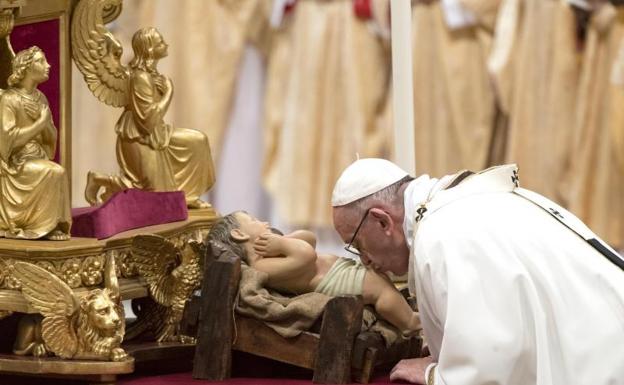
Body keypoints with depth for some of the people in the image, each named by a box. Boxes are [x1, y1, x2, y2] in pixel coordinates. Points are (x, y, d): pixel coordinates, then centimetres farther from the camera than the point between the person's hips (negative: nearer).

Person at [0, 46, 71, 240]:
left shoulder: (40, 98, 11)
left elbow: (51, 138, 12)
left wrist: (46, 124, -9)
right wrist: (39, 124, -14)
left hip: (38, 158, 6)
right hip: (16, 162, -6)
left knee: (58, 174, -25)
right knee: (55, 172, -28)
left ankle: (52, 226, -19)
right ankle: (44, 226, -18)